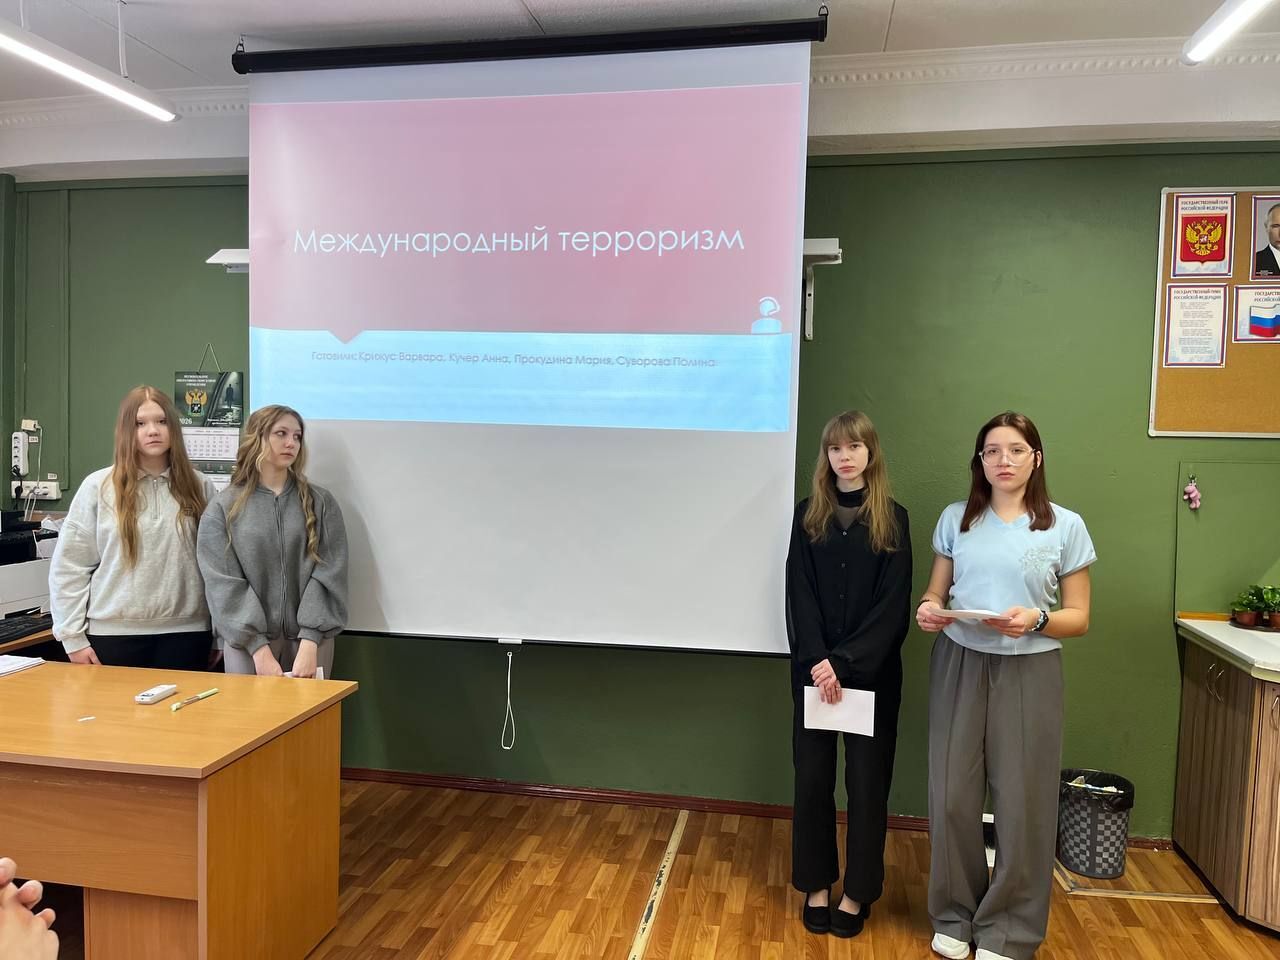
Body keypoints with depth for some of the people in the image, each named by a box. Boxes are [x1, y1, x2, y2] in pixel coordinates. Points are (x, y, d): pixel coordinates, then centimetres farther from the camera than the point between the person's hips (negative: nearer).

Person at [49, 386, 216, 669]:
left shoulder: (199, 486, 4)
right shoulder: (98, 487, -1)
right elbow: (69, 567, 1)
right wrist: (73, 636, -2)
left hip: (185, 633, 1)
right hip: (114, 634, -1)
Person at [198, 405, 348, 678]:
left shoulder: (320, 503, 4)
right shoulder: (222, 509, 2)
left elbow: (328, 575, -4)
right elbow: (224, 586, -4)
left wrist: (309, 643, -15)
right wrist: (260, 649, -14)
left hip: (309, 640, 1)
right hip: (247, 642, 0)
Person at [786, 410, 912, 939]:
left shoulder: (892, 518, -1)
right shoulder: (808, 514, 3)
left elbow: (893, 604, -7)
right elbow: (799, 594, -1)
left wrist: (845, 661, -16)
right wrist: (816, 660, -15)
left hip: (872, 671, -1)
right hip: (813, 667, 2)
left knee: (867, 779, 6)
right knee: (812, 776, 7)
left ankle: (857, 891, 21)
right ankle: (816, 885, 23)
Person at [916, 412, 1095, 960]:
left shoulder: (1065, 526, 0)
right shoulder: (956, 518, 6)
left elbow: (1078, 618, 2)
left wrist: (1036, 620, -18)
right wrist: (927, 611, -12)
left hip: (1028, 671, -1)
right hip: (960, 665, 2)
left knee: (1022, 802, 3)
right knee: (952, 795, 4)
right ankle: (955, 915, 25)